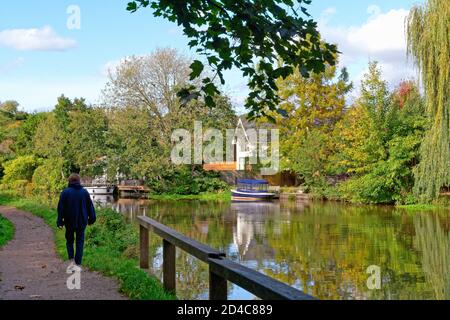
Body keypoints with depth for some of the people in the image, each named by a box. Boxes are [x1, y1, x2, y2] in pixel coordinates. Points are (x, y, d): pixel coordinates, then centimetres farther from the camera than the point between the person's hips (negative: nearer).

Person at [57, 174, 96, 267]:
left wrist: (60, 222, -1)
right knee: (80, 242, 8)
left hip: (69, 222, -1)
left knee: (69, 240, 16)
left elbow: (61, 208, -5)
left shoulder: (65, 192, -6)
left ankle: (71, 259, 0)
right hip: (82, 222, 1)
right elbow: (90, 207, 5)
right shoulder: (85, 192, 0)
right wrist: (91, 219, 14)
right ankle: (78, 263, 4)